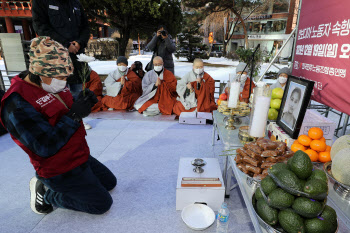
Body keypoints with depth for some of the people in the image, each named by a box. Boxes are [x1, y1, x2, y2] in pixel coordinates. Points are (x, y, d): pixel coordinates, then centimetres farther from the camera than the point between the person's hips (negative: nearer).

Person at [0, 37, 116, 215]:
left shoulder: (54, 85, 0)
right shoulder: (17, 104, -26)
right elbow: (46, 147, -28)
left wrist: (83, 105, -13)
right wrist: (74, 114, -28)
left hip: (81, 156, 9)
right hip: (60, 171, -8)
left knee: (110, 182, 22)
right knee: (102, 203, 0)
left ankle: (50, 184, 22)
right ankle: (46, 194, 11)